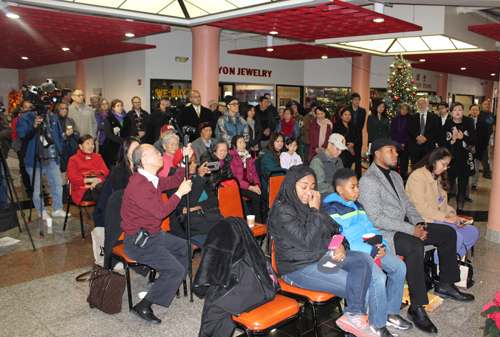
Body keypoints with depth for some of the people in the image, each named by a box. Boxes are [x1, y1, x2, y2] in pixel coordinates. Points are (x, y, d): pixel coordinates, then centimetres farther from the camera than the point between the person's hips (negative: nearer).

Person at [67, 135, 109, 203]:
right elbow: (71, 178, 4)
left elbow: (105, 172, 15)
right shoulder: (74, 159, 20)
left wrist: (99, 180, -11)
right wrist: (89, 180, -14)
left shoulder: (98, 157, 31)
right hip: (83, 191, -3)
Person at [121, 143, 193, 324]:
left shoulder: (151, 179, 7)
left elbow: (173, 181, 16)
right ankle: (143, 306, -4)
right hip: (139, 242, -11)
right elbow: (160, 212, -27)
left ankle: (169, 286, 35)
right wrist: (180, 193, -19)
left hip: (154, 234, 11)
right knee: (175, 269, -17)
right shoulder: (139, 185, -25)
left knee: (185, 247, 20)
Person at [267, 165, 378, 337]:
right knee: (354, 285, -18)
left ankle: (354, 315, -20)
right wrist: (315, 211, -19)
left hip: (324, 256, 8)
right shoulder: (282, 211, -16)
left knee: (363, 260, -16)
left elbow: (333, 228, 19)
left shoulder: (312, 203, 10)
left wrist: (340, 245, -2)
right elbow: (307, 242, -22)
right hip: (299, 268, -8)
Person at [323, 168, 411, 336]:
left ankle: (391, 312, 17)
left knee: (399, 266, 0)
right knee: (378, 277, -26)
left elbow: (369, 228, 18)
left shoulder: (356, 205, 18)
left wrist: (381, 245, -4)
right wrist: (370, 250, -20)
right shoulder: (331, 209, -12)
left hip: (371, 248, 9)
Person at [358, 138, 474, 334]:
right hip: (384, 233, -10)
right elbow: (377, 219, -22)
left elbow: (407, 203, 18)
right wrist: (411, 230, -22)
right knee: (415, 246, -36)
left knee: (448, 233, 7)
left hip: (405, 226, 10)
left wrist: (418, 223, -3)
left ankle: (445, 285, 19)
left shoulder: (395, 176, 15)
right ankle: (417, 309, -25)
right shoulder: (368, 181, -16)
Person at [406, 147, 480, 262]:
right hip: (425, 222, -10)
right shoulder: (417, 176, -11)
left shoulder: (438, 177, 21)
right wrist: (446, 218, -17)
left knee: (473, 232, -2)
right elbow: (421, 207, -19)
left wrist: (451, 214, 1)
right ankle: (436, 264, -7)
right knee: (457, 238, -25)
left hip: (440, 219, 10)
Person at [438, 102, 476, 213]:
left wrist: (463, 137, -17)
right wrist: (451, 141, -16)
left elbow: (474, 141, -1)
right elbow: (441, 143, 0)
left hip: (464, 160, 1)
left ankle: (460, 210, 15)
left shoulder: (468, 125, 6)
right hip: (450, 159, -1)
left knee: (462, 187, 5)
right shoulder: (447, 126, 5)